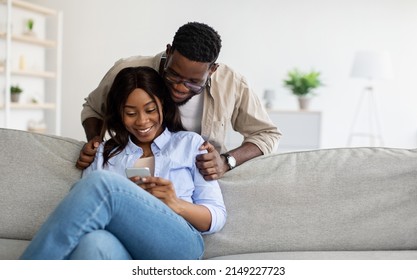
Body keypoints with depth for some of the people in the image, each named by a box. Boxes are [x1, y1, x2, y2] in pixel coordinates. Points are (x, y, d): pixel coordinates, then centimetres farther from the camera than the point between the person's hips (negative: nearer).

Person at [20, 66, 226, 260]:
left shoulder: (189, 143, 23)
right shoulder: (105, 153, 28)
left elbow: (216, 217, 15)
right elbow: (85, 210, 13)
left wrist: (177, 204, -5)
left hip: (178, 245, -1)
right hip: (122, 248, 2)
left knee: (102, 182, -29)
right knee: (93, 242, -40)